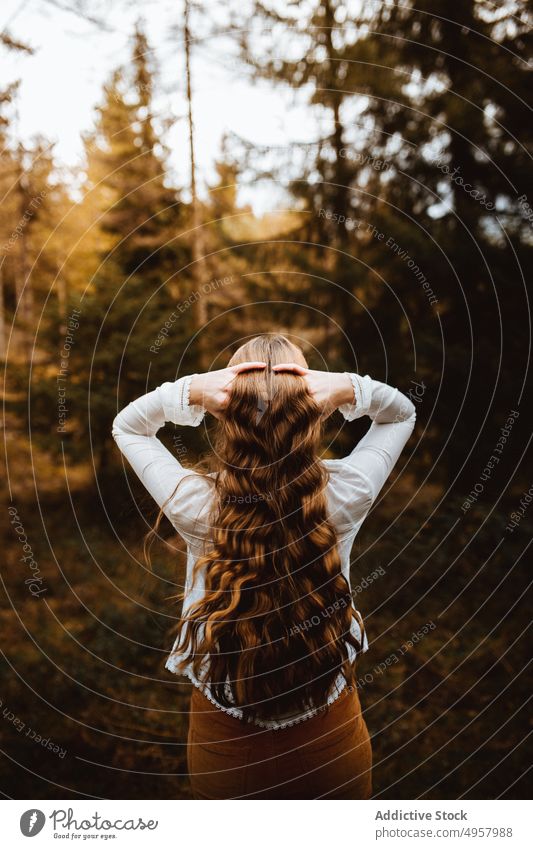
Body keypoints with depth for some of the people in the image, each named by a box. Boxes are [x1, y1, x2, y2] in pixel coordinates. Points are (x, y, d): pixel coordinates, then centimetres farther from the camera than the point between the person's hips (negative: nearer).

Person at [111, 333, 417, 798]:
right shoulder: (344, 496, -24)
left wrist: (189, 391, -24)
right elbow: (402, 414, -3)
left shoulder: (197, 507, -25)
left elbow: (126, 425, -5)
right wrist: (350, 389, -23)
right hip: (331, 742, 0)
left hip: (225, 748, 0)